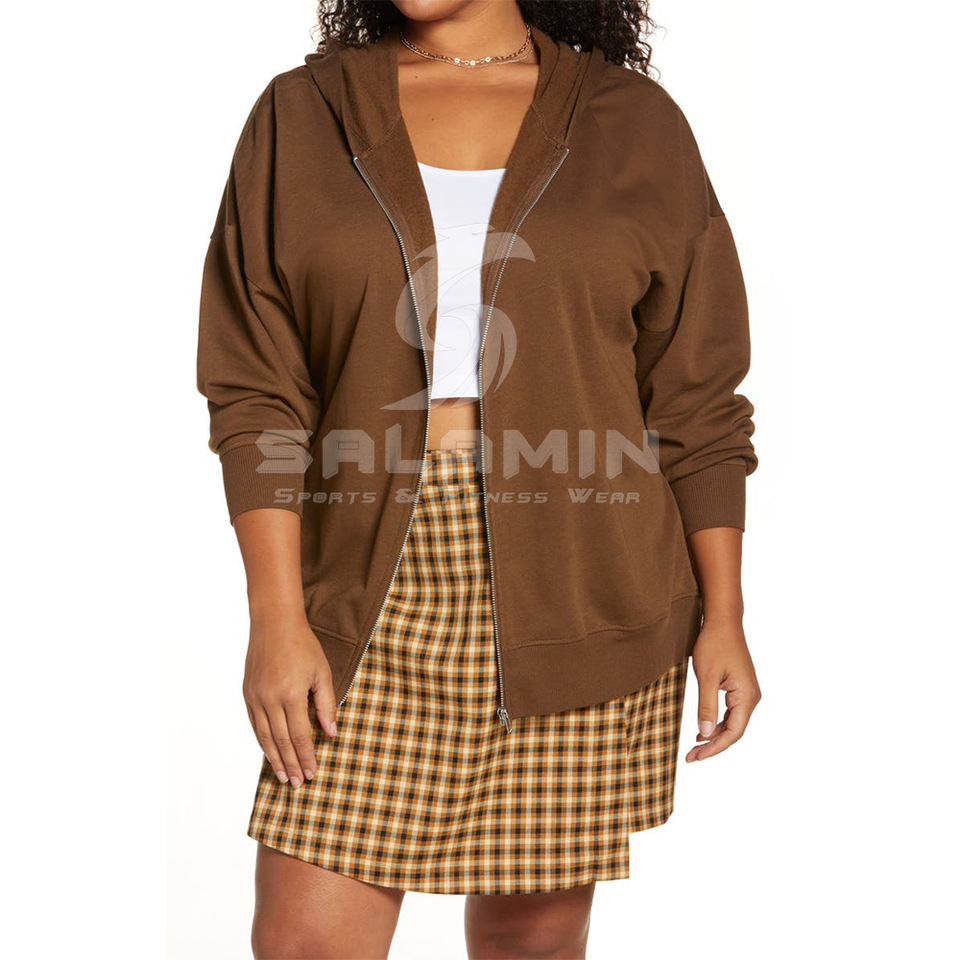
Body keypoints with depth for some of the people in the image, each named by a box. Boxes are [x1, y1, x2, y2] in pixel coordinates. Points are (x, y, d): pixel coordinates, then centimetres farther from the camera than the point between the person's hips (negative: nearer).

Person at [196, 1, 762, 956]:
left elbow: (695, 401, 5)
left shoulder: (634, 123, 3)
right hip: (375, 596, 1)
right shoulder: (301, 115, 4)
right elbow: (257, 393, -1)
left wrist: (721, 618, 1)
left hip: (575, 589, 0)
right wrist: (277, 618, -9)